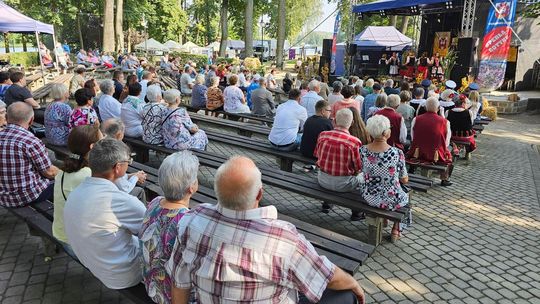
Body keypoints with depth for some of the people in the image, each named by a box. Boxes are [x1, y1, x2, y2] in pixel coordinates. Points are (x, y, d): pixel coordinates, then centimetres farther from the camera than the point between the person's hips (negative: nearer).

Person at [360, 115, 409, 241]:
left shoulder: (362, 150, -14)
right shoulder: (397, 153, -23)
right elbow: (405, 180, -9)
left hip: (369, 197, 4)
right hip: (391, 201, -4)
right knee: (405, 196, 33)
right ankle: (396, 230, 38)